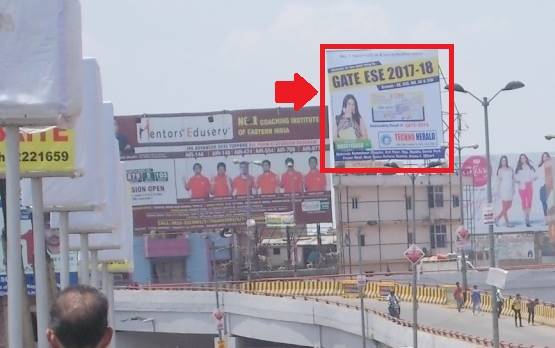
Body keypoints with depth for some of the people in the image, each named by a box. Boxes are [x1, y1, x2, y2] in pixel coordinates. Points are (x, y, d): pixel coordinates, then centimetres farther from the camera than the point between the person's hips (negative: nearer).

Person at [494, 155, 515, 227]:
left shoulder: (510, 169, 10)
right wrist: (498, 191, -5)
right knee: (505, 206, -4)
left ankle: (498, 217, 19)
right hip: (503, 189, -5)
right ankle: (507, 222, -1)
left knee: (509, 205, 5)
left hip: (510, 189, 5)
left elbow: (513, 179, 14)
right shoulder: (500, 170, -1)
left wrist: (513, 189, 10)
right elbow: (498, 181, -2)